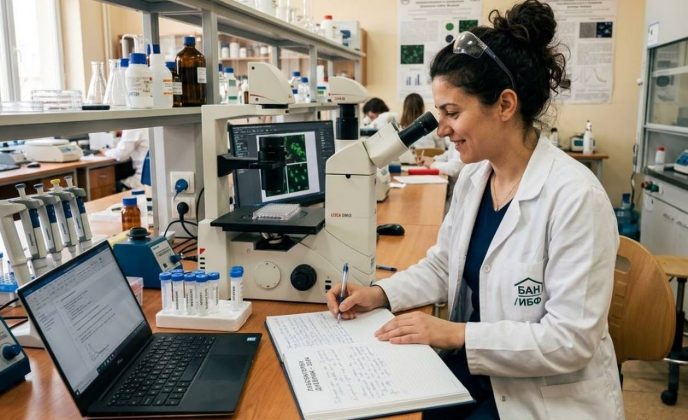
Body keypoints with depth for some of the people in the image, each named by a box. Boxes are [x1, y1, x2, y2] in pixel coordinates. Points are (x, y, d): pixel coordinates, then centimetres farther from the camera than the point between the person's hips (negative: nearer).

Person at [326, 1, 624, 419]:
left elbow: (571, 339, -23)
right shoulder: (472, 178, 0)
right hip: (471, 372, 6)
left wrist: (455, 333, -24)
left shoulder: (574, 196, -23)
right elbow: (442, 265, 11)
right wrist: (379, 294, -4)